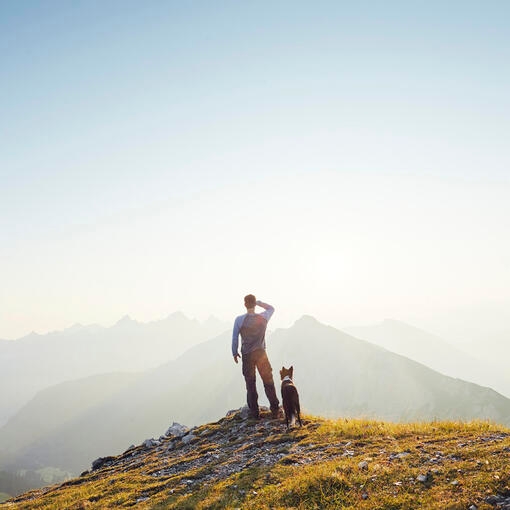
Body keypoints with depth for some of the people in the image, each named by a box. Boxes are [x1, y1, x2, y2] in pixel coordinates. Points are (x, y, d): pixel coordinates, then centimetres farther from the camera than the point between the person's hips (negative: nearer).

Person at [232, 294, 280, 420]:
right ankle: (275, 411, 12)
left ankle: (254, 413, 13)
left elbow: (235, 338, -5)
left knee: (250, 385, 8)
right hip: (261, 353, 1)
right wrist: (259, 303, 8)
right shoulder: (263, 317, -5)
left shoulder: (239, 320, -11)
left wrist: (235, 353, 8)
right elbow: (271, 308, 17)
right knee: (268, 382, 10)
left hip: (247, 355, -1)